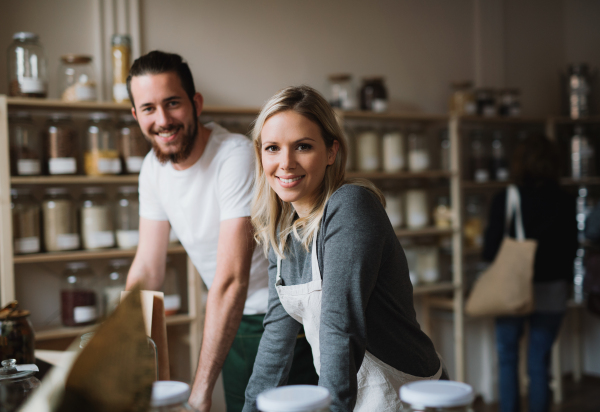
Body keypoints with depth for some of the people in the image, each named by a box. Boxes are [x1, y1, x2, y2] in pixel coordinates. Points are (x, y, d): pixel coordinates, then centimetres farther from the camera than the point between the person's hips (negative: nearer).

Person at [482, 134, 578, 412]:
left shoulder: (503, 200, -10)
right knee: (539, 363, 8)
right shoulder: (565, 203, -5)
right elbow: (571, 249, 2)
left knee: (507, 359, 12)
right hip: (552, 290, 1)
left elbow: (490, 250, -7)